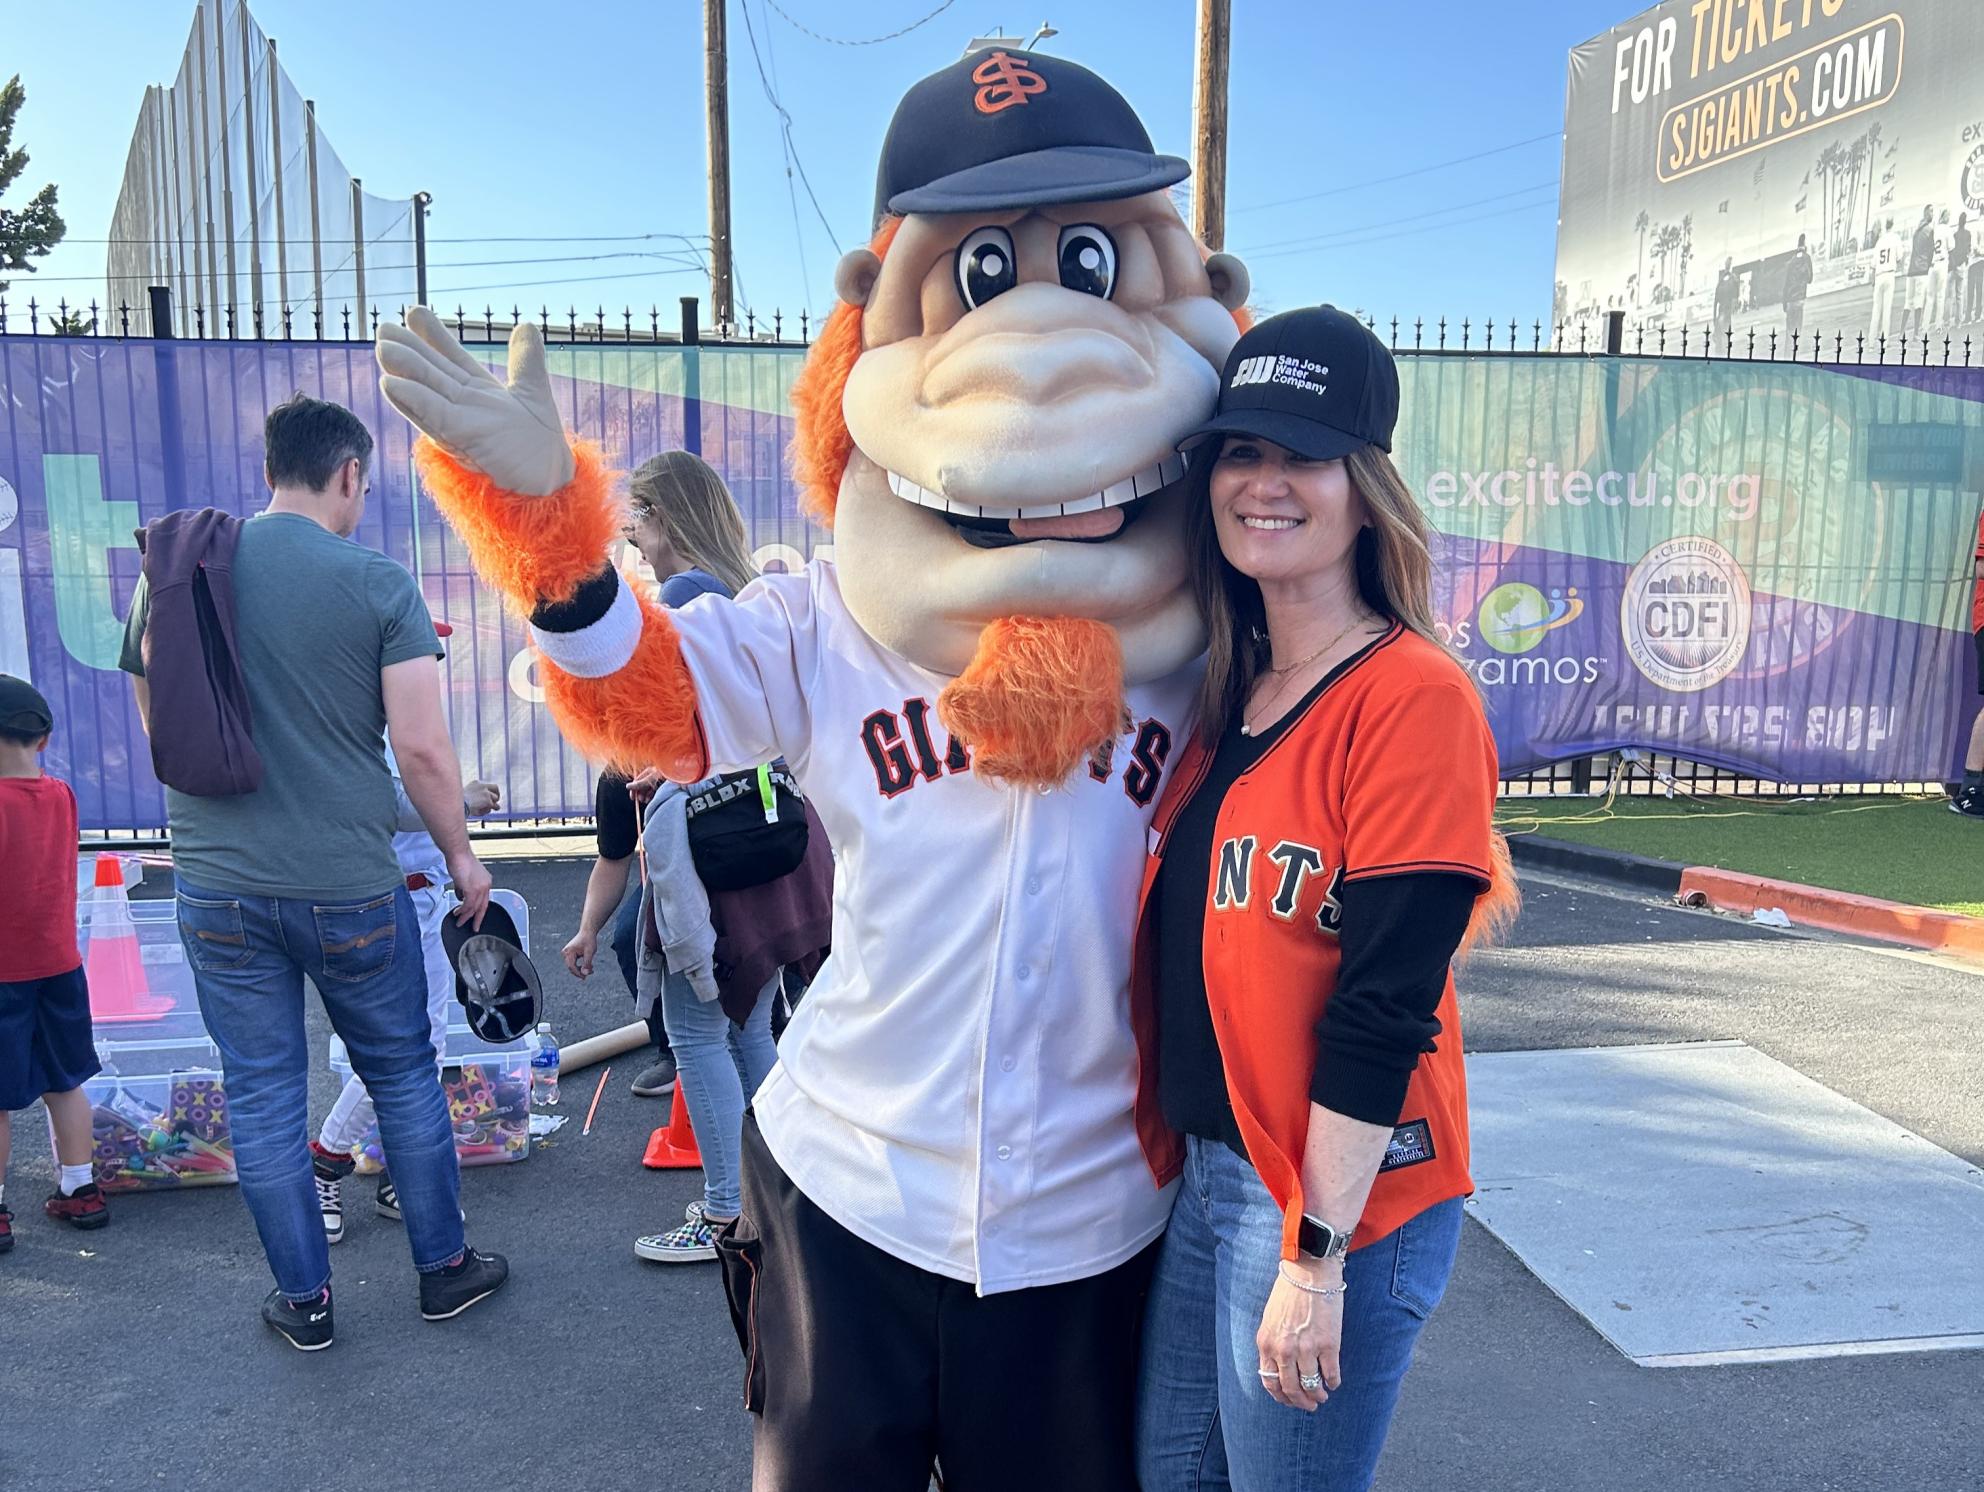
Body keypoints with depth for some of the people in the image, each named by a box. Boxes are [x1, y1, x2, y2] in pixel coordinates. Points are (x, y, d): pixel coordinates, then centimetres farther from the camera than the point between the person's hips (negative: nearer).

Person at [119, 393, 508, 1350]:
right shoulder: (378, 584, -10)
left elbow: (155, 723, 12)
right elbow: (422, 748, -13)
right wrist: (460, 853, 1)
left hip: (216, 885, 3)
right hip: (349, 884, -2)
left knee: (262, 1095, 13)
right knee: (404, 1078, 14)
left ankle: (305, 1301, 26)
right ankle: (444, 1269, 28)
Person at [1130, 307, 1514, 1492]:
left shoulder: (1415, 700, -17)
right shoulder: (1223, 695, 6)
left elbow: (1382, 1013, -19)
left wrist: (1314, 1258, -17)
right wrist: (1178, 1154, 7)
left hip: (1342, 1197, -7)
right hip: (1204, 1170, 7)